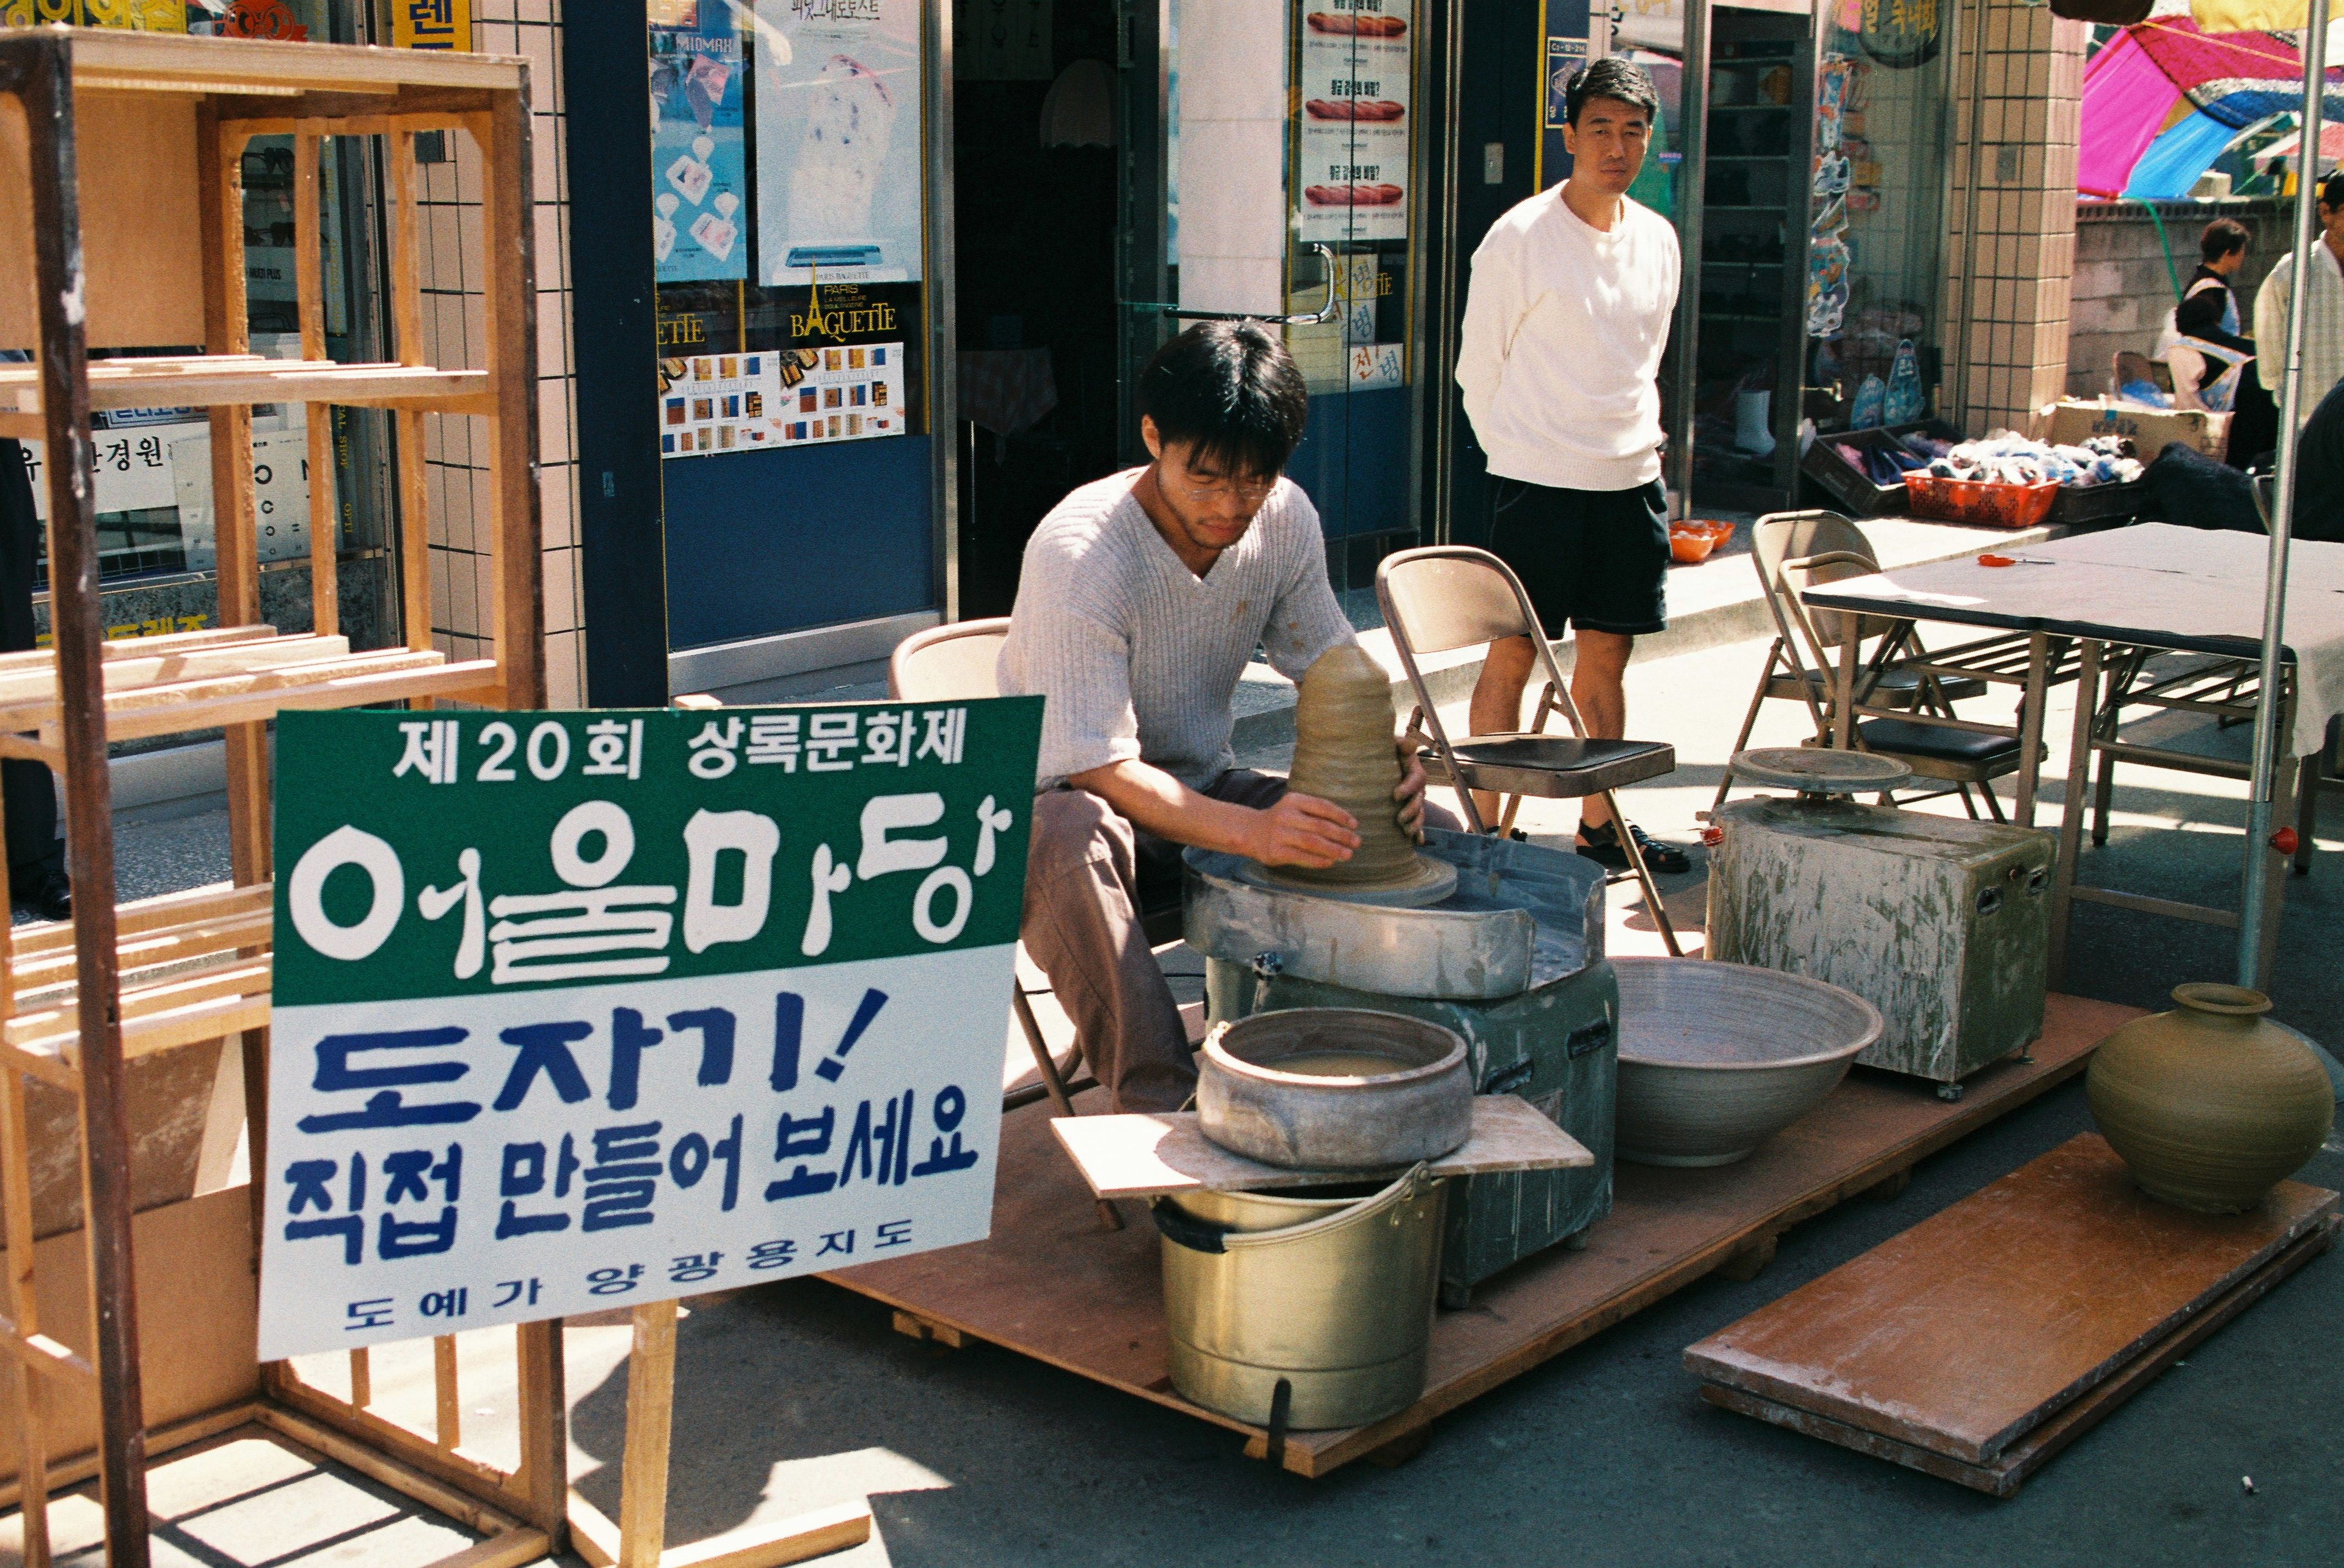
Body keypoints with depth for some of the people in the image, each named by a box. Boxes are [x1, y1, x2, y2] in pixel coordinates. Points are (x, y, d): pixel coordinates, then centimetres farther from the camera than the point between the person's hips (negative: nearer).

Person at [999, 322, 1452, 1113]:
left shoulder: (1285, 520, -7)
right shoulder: (1078, 553, -27)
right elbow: (1097, 766, -31)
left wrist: (1384, 757, -20)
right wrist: (1253, 831, -46)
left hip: (1205, 789, 6)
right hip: (1072, 793, -6)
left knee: (1432, 834, -11)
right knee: (1071, 840, -43)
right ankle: (1163, 1103, -37)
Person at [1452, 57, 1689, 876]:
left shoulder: (1658, 240, 9)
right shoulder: (1519, 238, -8)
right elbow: (1479, 368, -2)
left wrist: (1637, 441, 13)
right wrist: (1519, 454, 2)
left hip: (1632, 479, 6)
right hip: (1537, 479, -5)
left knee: (1606, 654, 11)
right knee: (1514, 654, -1)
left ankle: (1600, 822, 22)